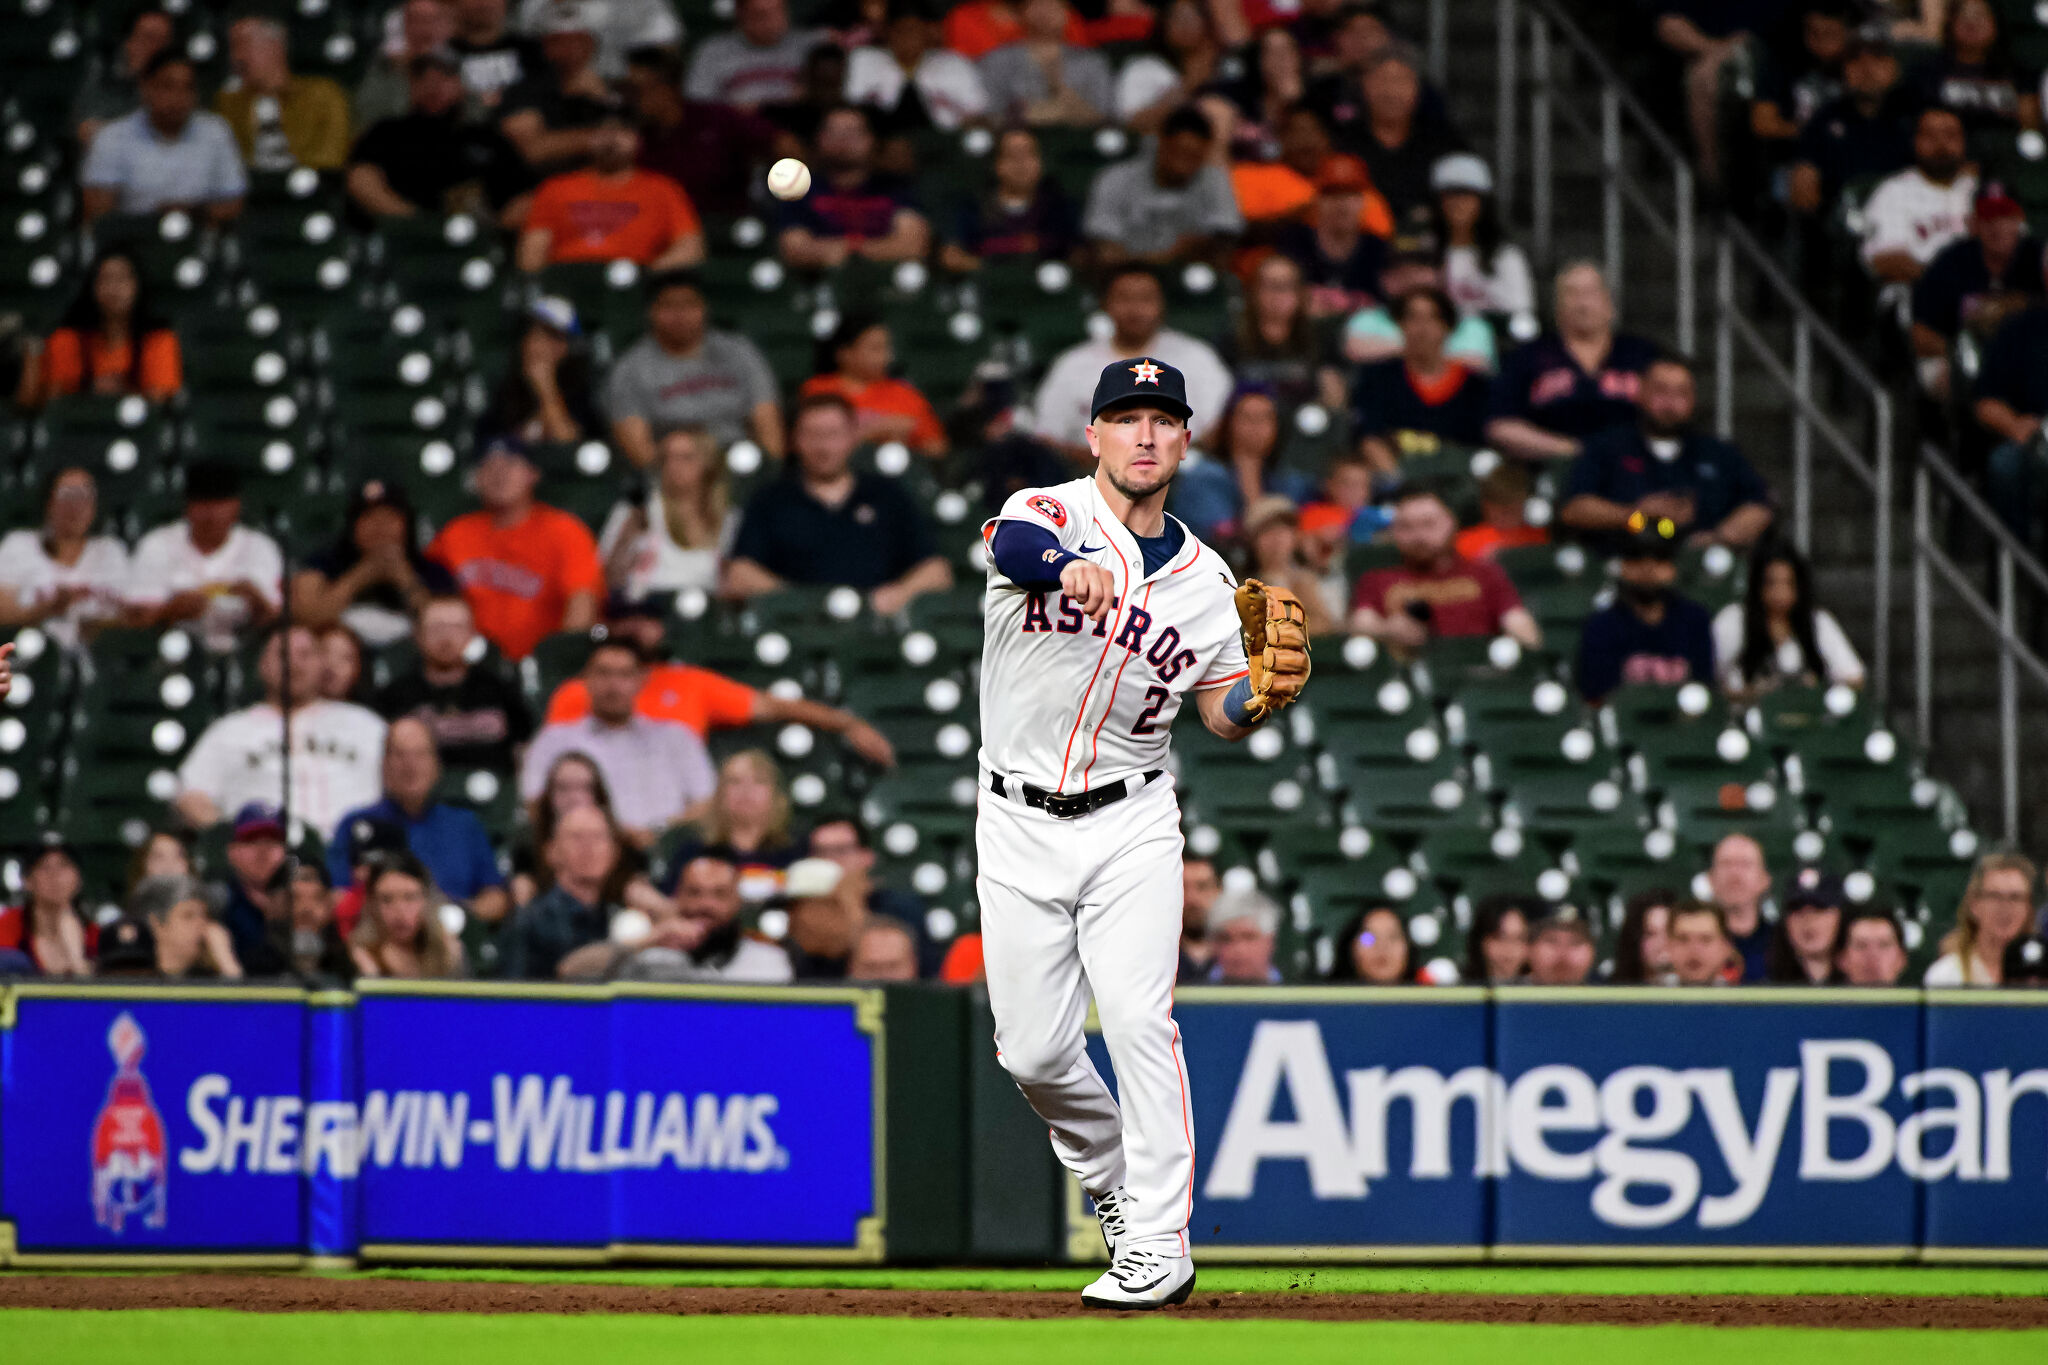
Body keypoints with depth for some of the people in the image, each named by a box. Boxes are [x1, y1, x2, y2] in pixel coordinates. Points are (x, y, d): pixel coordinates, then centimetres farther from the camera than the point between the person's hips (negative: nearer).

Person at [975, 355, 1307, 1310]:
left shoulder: (1204, 578, 5)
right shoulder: (1050, 512, -8)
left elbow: (1222, 714, 11)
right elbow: (1014, 546, -34)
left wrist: (1264, 698, -13)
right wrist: (1072, 568, -57)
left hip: (1131, 826, 1)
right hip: (1019, 826, -1)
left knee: (1138, 1018, -14)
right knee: (1032, 1049, 1)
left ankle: (1157, 1247, -12)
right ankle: (1111, 1174, 30)